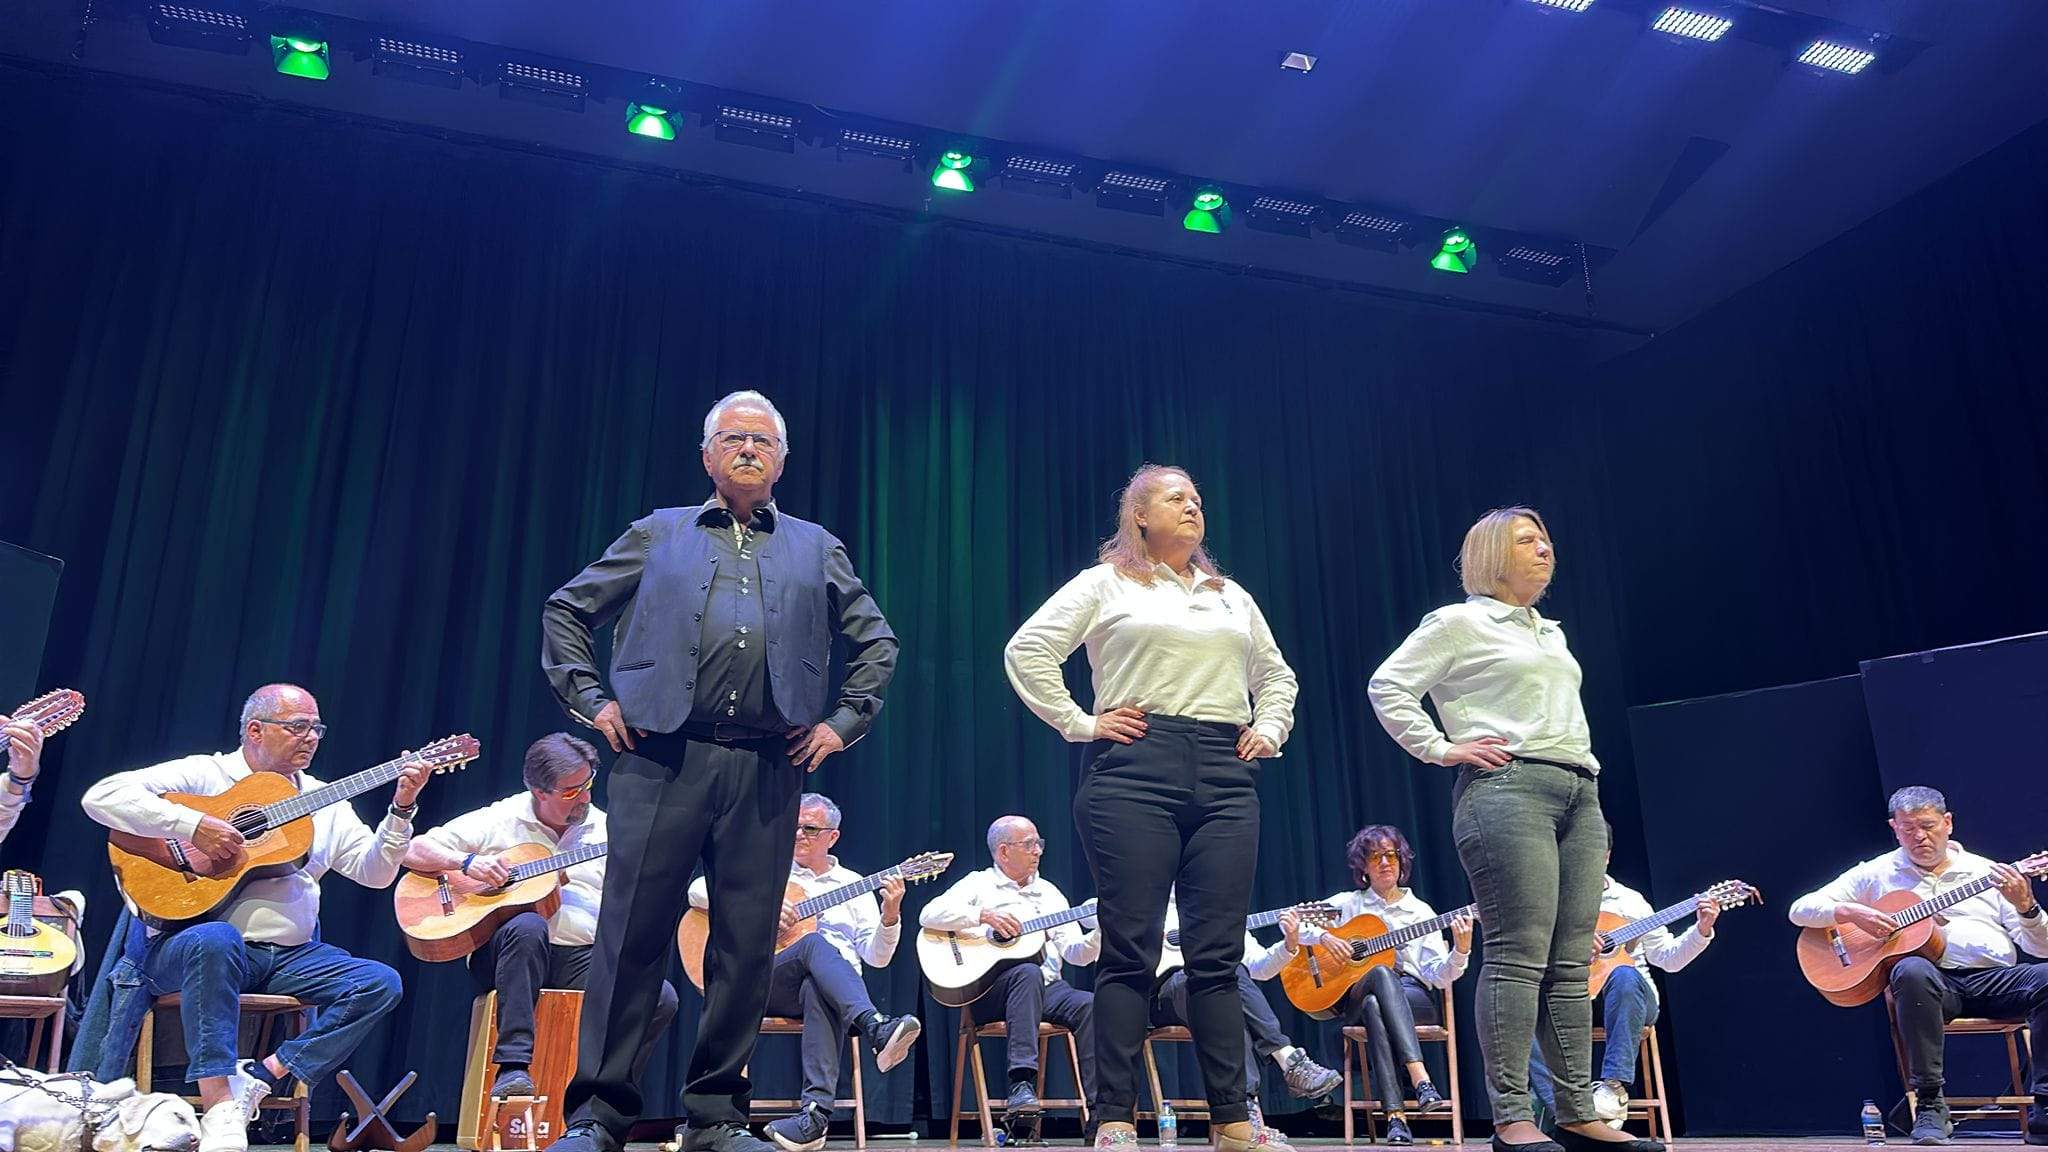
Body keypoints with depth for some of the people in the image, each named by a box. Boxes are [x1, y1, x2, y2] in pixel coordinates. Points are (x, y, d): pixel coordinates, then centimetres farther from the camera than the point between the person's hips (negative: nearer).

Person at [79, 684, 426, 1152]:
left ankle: (261, 1079, -17)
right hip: (187, 949, -5)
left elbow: (374, 872, 7)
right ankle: (220, 1110, -36)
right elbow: (102, 796, -12)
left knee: (381, 983, -16)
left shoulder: (323, 801, 15)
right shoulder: (202, 773, 2)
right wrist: (192, 824, -22)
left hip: (290, 955, 5)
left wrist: (401, 810, -8)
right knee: (216, 939, -40)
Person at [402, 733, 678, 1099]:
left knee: (661, 996, -25)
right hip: (511, 948, -2)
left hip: (585, 958, 2)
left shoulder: (605, 830, 13)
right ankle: (512, 1068, -34)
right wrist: (467, 862, -13)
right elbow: (412, 851, 4)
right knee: (528, 926, -39)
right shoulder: (497, 821, 6)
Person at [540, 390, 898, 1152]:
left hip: (767, 769, 2)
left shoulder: (816, 549, 18)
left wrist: (843, 722, 9)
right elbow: (566, 611, 16)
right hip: (662, 759, -1)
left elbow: (877, 641, 20)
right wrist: (591, 699, 5)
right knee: (632, 935, -2)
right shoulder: (658, 534, 15)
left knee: (746, 946, 4)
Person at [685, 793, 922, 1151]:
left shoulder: (852, 883, 18)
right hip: (767, 982, -1)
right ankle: (877, 1030, -56)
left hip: (829, 985, 1)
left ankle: (817, 1111, -49)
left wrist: (890, 917, -11)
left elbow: (876, 956, 9)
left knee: (817, 990, -39)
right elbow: (699, 890, 4)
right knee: (815, 943, -35)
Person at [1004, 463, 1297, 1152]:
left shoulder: (1232, 597, 23)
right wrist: (1079, 724, -5)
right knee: (1131, 950, -5)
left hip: (1226, 777, 4)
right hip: (1136, 769, -4)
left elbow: (1276, 674, 32)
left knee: (1218, 953, 3)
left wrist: (1269, 731, 16)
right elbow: (1027, 650, -1)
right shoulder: (1106, 583, 8)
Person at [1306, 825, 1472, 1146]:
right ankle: (1422, 1084, -46)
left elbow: (1438, 976, 4)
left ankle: (1396, 1115, -41)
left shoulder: (1421, 911, 15)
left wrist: (1461, 951, -16)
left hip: (1413, 996, 1)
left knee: (1374, 1005, -37)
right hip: (1353, 996, 0)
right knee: (1382, 973, -38)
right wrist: (1324, 937, -13)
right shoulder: (1349, 903, 14)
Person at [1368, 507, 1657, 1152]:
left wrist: (1585, 769, 20)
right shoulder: (1459, 623, 1)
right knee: (1519, 955, -11)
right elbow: (1388, 686, -5)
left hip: (1580, 792, 8)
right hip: (1506, 790, -8)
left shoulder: (1551, 633, 25)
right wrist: (1441, 748, -8)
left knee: (1571, 963, 5)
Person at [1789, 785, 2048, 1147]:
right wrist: (1851, 912, -11)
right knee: (1912, 970, -38)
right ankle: (1929, 1105, -28)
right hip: (1934, 981, -2)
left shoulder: (1988, 873, 16)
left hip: (1995, 979, 2)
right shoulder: (1877, 874, 12)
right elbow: (1799, 910, 7)